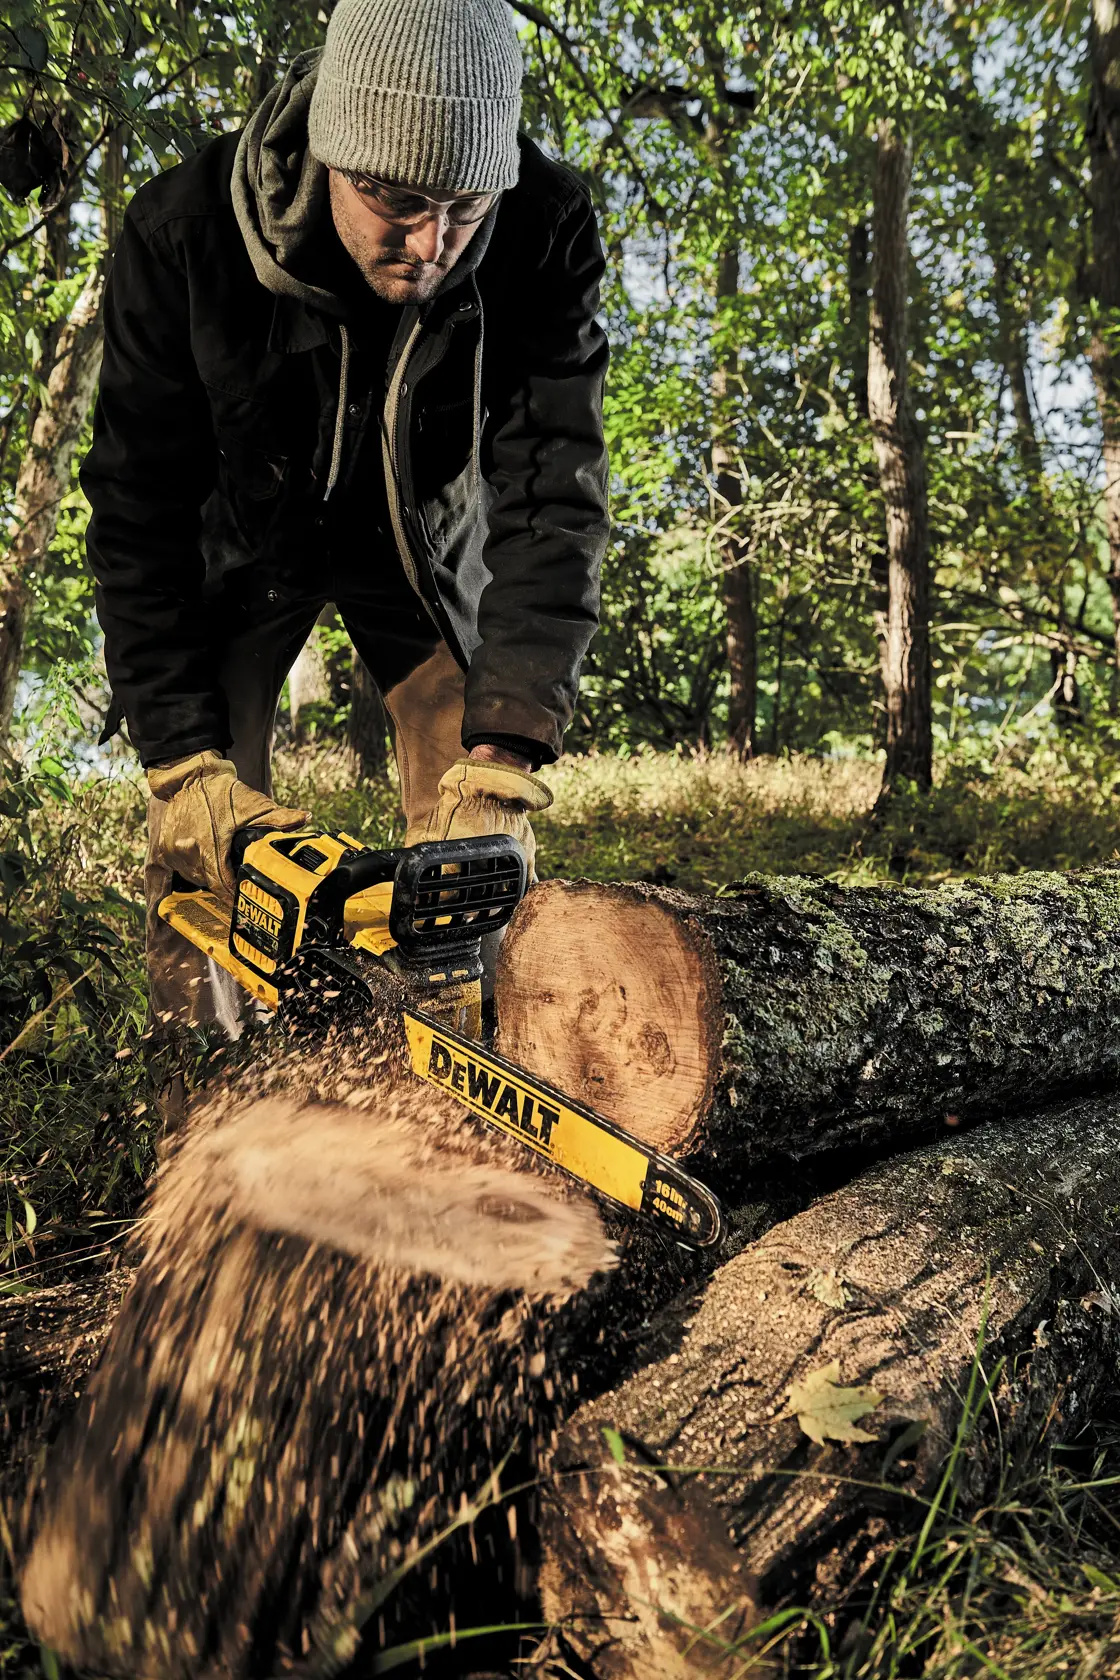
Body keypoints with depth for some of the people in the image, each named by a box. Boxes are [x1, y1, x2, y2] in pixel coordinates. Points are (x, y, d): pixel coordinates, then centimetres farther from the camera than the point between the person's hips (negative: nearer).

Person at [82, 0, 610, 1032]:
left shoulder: (546, 235, -28)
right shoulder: (184, 232, -29)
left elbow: (553, 495, -31)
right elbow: (140, 511, -24)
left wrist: (505, 754, -40)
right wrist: (185, 758, -31)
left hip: (425, 535, 1)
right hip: (246, 535, 0)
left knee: (481, 840, -6)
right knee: (202, 834, -8)